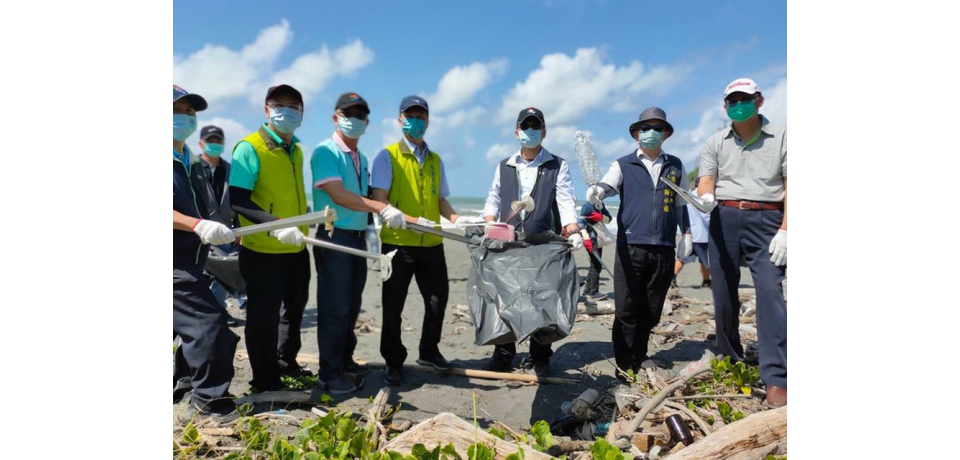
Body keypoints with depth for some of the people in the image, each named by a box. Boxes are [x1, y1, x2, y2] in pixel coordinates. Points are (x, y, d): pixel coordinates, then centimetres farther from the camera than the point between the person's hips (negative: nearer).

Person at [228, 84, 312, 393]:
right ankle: (266, 381, 19)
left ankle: (286, 363, 41)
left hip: (296, 250, 8)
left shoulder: (296, 150, 10)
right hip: (263, 251, -8)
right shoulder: (250, 147, -13)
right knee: (263, 316, 3)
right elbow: (238, 200, -21)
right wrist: (276, 226, -32)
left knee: (294, 308, 21)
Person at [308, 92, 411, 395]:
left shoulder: (361, 158, 16)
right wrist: (382, 208, -30)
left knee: (352, 306, 14)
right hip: (334, 237, -8)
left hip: (358, 237, 8)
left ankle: (345, 363, 27)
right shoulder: (325, 151, -9)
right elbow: (337, 194, -22)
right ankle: (329, 375, 8)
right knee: (335, 308, -3)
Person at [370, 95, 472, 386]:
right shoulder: (387, 156, -1)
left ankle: (429, 351, 31)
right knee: (393, 305, 4)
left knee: (438, 298, 10)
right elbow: (379, 200, -9)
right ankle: (393, 362, 20)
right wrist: (407, 219, -25)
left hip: (431, 243, 5)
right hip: (398, 242, -4)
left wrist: (456, 219, -2)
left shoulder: (435, 160, 15)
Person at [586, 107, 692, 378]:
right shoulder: (624, 165, 6)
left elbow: (681, 204, 23)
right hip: (630, 247, -3)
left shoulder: (676, 166, 15)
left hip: (663, 249, 3)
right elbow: (607, 186, -12)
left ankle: (640, 355, 26)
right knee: (627, 310, -2)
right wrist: (596, 192, -34)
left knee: (651, 310, 9)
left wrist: (686, 234, 18)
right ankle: (625, 363, 7)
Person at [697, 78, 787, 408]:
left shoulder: (781, 137, 7)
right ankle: (730, 362, 23)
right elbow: (706, 182, 2)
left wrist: (784, 231, -10)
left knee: (769, 291, -15)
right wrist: (705, 198, -23)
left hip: (766, 220, -2)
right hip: (724, 219, 3)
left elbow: (790, 188, 1)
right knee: (724, 293, 6)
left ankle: (775, 380, -15)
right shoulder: (715, 143, 13)